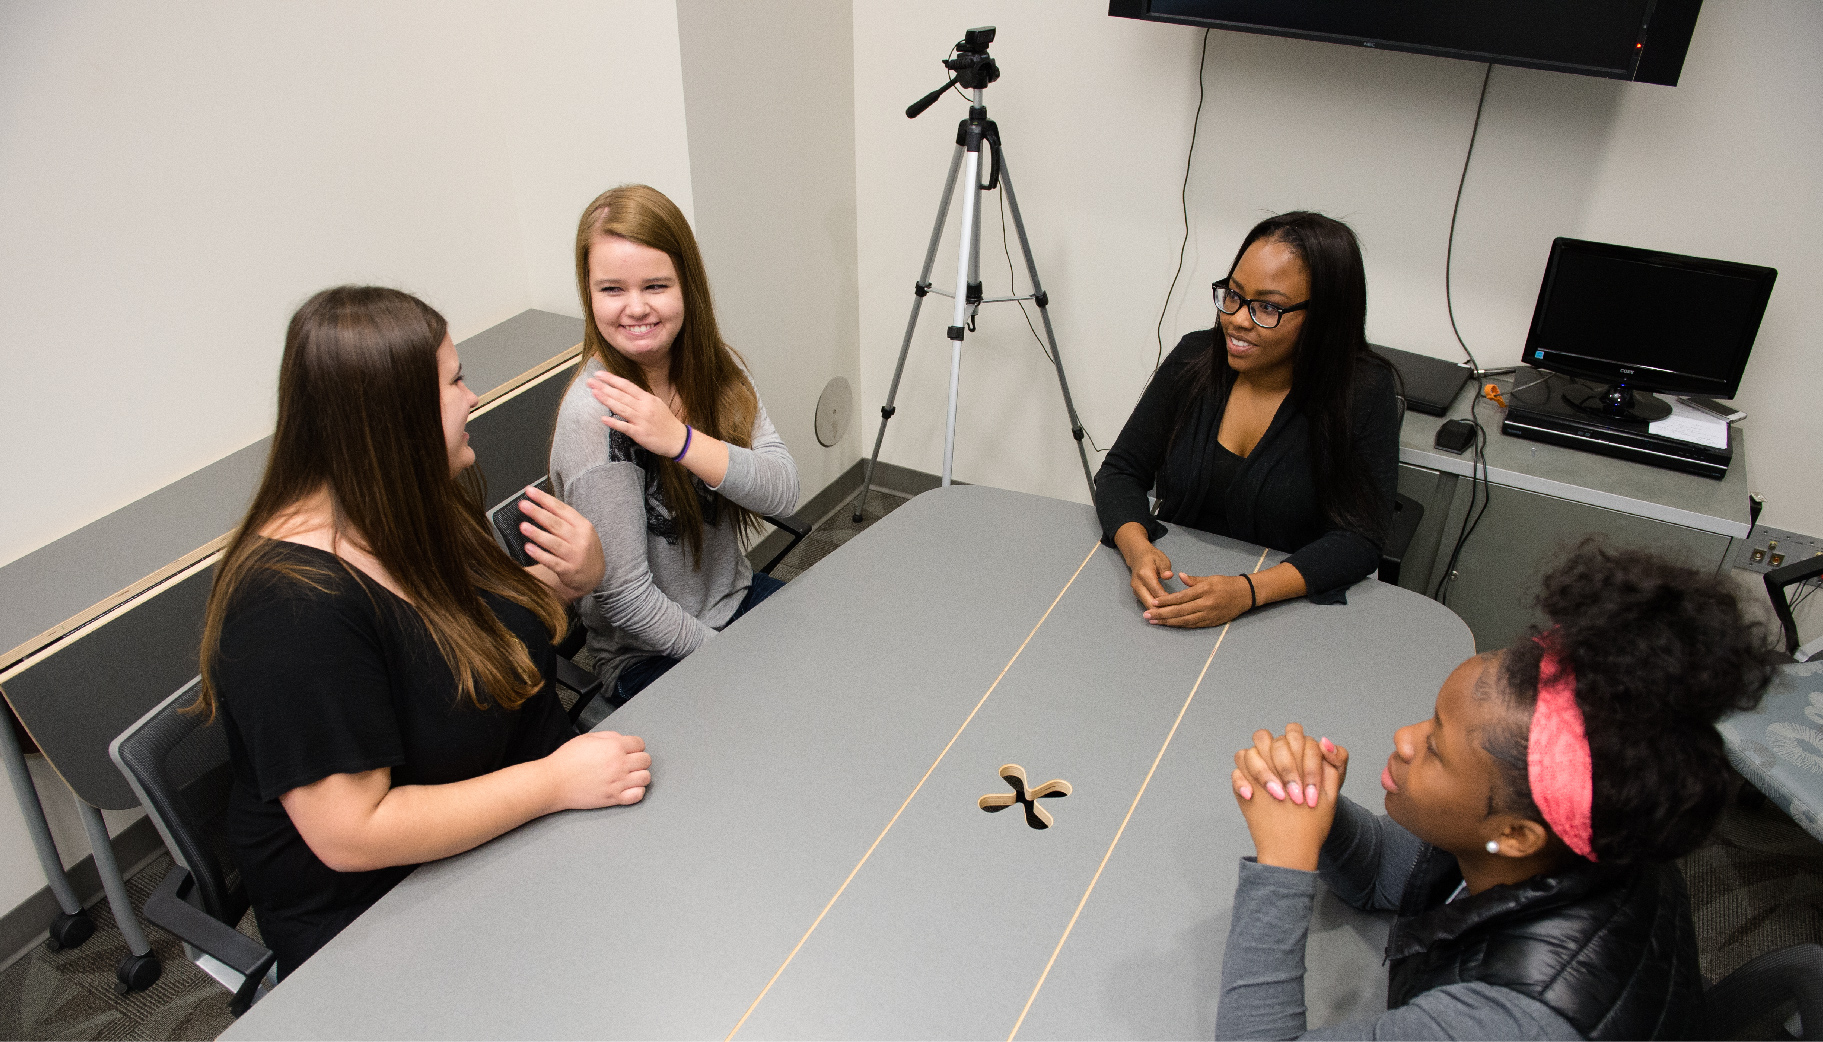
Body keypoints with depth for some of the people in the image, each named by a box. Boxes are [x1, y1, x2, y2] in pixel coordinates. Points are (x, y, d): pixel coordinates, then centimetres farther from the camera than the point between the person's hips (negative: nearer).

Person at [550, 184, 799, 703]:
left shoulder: (714, 367, -5)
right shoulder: (596, 417, -25)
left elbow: (783, 491, -16)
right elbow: (625, 596, -22)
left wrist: (681, 440, -30)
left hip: (738, 598, 6)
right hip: (651, 656, -6)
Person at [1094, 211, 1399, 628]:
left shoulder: (1364, 391, -10)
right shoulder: (1194, 358, -1)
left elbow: (1357, 539, -13)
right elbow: (1122, 471, 2)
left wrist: (1249, 592, -29)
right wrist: (1137, 549, -20)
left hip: (1289, 610, -2)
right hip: (1174, 586, 3)